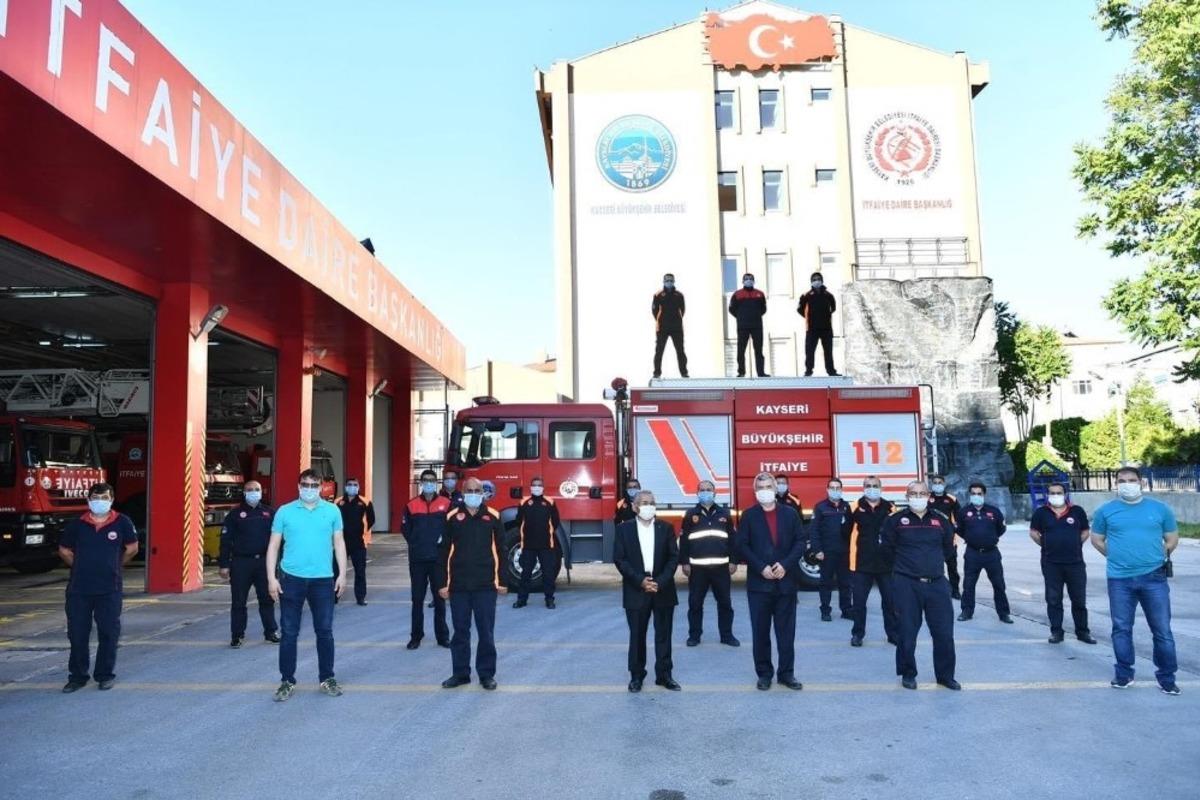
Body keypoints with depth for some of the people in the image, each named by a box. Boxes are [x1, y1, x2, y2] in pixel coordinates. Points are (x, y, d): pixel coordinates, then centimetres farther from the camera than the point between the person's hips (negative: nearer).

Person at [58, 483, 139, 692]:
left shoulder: (122, 523, -3)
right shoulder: (76, 525, 0)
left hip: (109, 590, -1)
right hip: (78, 589, 1)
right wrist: (82, 568, 13)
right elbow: (64, 551, 14)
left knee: (108, 633, 5)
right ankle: (77, 676, 19)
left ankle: (105, 675, 17)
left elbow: (132, 549, 8)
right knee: (77, 634, 7)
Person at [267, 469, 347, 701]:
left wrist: (342, 574, 0)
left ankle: (327, 679, 21)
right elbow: (274, 546, 3)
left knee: (325, 631, 7)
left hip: (323, 579, 0)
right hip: (292, 578, 0)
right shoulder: (284, 512, 1)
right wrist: (271, 578, -4)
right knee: (289, 633, 5)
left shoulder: (332, 511, 3)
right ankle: (287, 681, 18)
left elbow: (339, 543, 6)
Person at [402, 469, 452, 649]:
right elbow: (405, 528, 9)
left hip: (438, 558, -1)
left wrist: (444, 539, -8)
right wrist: (415, 543, 1)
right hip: (417, 559, 1)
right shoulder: (411, 505, 4)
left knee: (440, 598, 6)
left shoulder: (447, 503, 1)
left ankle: (442, 636, 15)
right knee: (417, 599, 7)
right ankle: (416, 636, 17)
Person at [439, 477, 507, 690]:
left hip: (486, 585, -1)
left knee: (486, 632, 4)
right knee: (460, 631, 10)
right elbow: (445, 551, 5)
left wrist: (501, 580, 0)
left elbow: (500, 549, 3)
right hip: (458, 585, 1)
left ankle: (487, 674, 15)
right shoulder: (453, 517, 3)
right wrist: (444, 583, 2)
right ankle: (460, 673, 22)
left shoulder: (492, 516, 1)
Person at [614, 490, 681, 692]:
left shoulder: (666, 528, 4)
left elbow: (674, 557, 0)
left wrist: (660, 582, -12)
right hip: (636, 590, -1)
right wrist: (640, 581, -14)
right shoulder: (624, 529, 0)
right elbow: (619, 559, -5)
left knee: (664, 635, 7)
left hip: (663, 589, 1)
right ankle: (636, 675, 16)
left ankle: (664, 674, 17)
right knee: (637, 635, 6)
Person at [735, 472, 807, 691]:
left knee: (786, 631, 6)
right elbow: (742, 546, -2)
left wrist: (785, 565, -11)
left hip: (786, 581, 1)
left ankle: (787, 673, 17)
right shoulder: (749, 516, 1)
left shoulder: (790, 513, 5)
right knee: (761, 631, 5)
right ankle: (764, 674, 16)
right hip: (759, 583, -1)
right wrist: (761, 568, -13)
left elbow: (800, 542, 2)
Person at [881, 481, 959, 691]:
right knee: (907, 632, 2)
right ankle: (908, 674, 19)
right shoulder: (896, 520, -2)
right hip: (906, 584, -3)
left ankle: (945, 675, 20)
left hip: (937, 584, 3)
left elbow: (948, 546, 23)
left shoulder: (940, 521, 8)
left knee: (944, 633, 3)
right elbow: (886, 547, 6)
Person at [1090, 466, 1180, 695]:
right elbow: (1097, 540, 13)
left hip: (1154, 577, 0)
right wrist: (1118, 557, 9)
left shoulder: (1160, 509, 4)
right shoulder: (1106, 511, 3)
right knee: (1121, 629, 8)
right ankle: (1124, 675, 20)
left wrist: (1155, 557, 10)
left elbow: (1172, 539, 13)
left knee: (1162, 630, 3)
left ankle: (1167, 678, 16)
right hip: (1119, 579, 0)